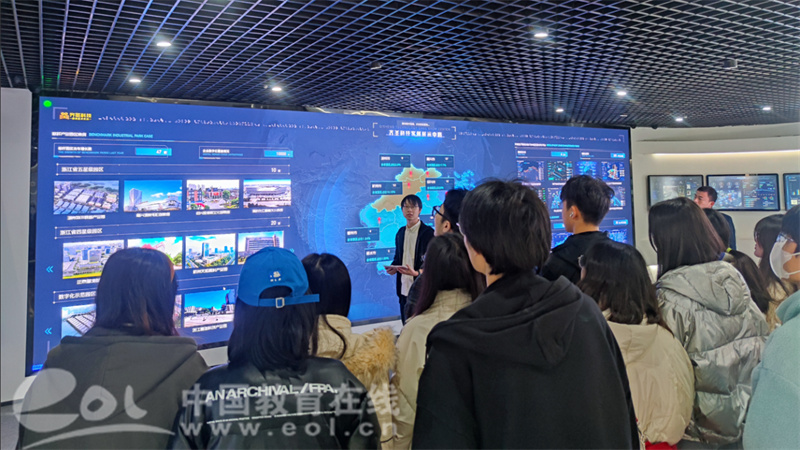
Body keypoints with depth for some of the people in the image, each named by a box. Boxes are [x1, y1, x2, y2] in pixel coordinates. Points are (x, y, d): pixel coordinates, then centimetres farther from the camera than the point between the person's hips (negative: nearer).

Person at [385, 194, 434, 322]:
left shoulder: (428, 232, -7)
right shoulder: (400, 232, 13)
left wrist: (417, 272, -24)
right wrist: (393, 267, 0)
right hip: (404, 287, 6)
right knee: (406, 325, 11)